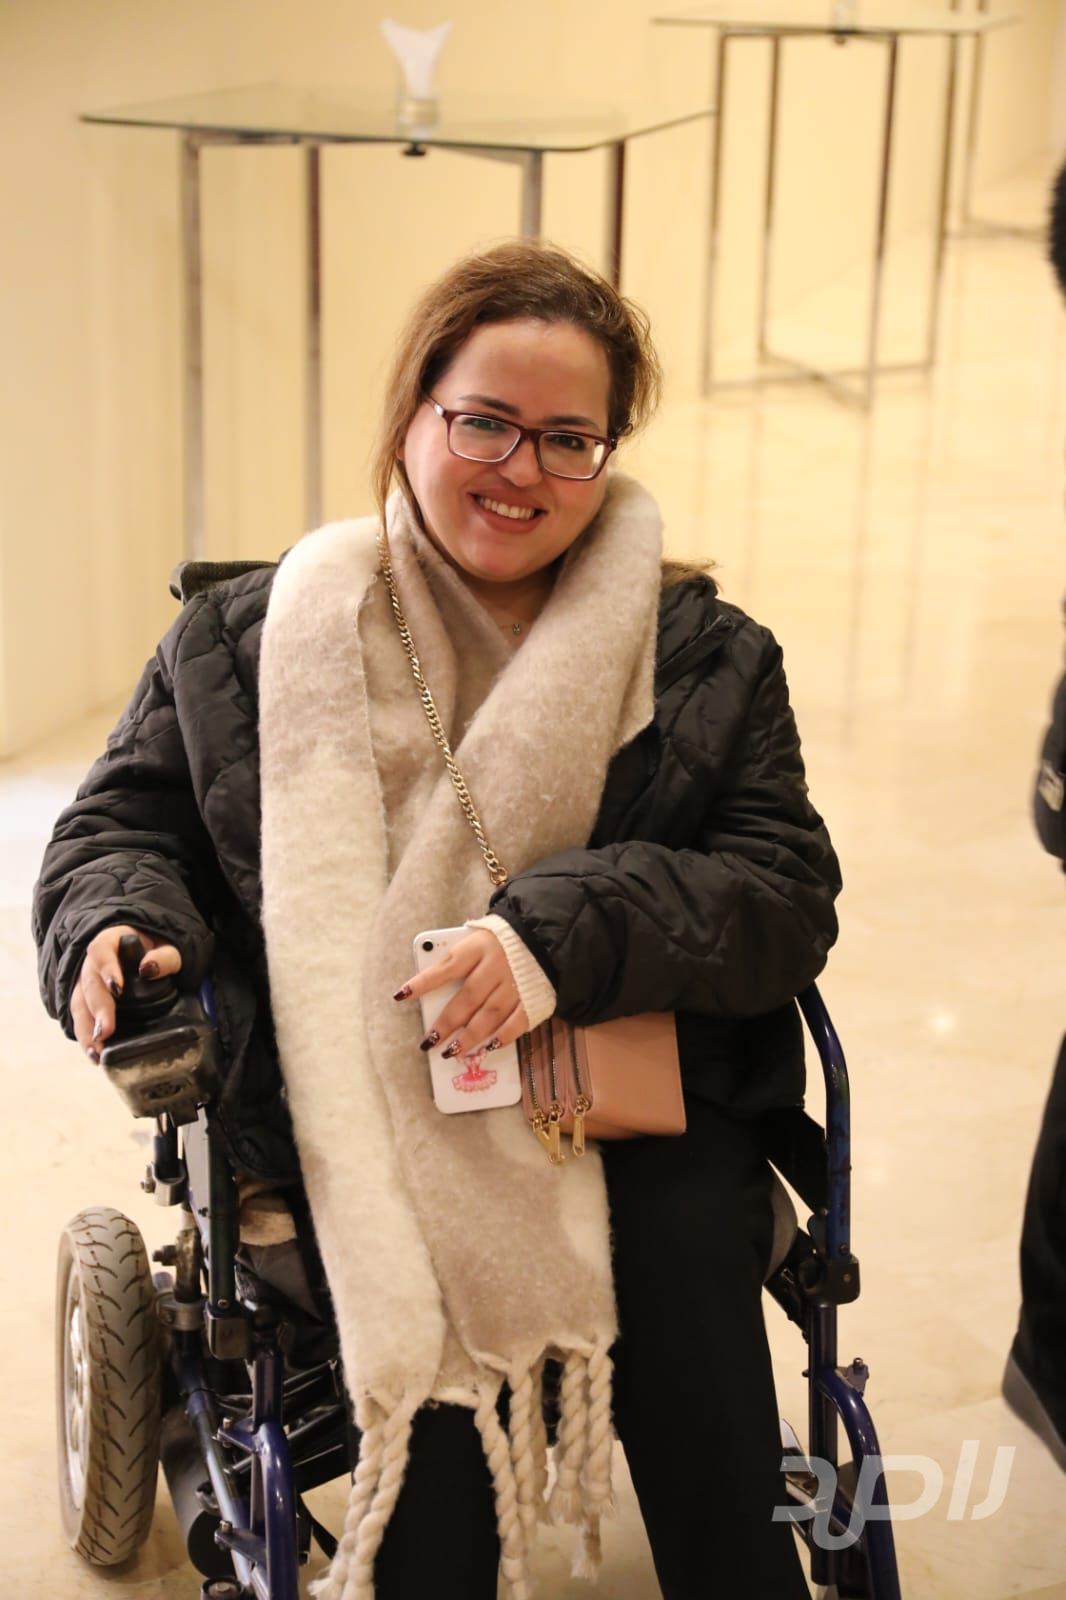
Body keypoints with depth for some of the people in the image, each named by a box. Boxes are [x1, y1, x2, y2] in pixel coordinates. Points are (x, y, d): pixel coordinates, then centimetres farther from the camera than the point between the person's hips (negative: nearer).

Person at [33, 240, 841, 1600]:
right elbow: (124, 823, 17)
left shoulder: (705, 656, 9)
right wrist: (117, 928, -7)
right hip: (366, 1111, 0)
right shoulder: (246, 644, 11)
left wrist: (573, 933, -15)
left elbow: (787, 888, 1)